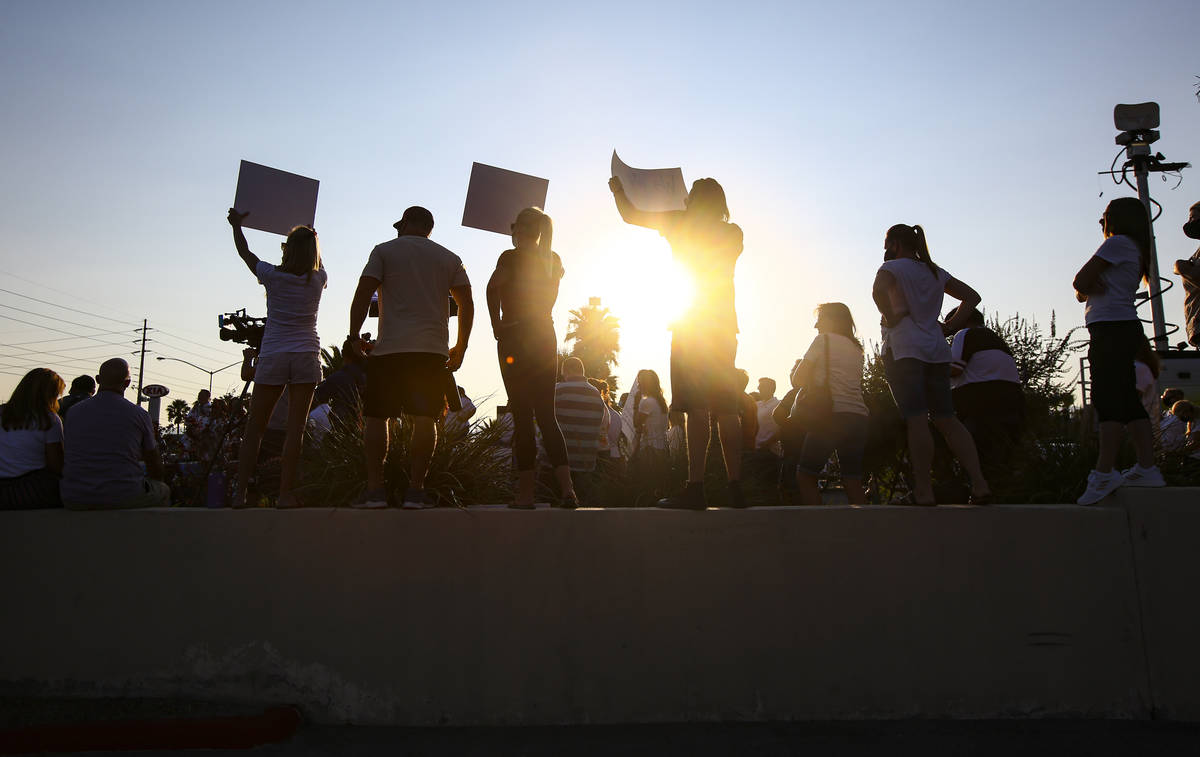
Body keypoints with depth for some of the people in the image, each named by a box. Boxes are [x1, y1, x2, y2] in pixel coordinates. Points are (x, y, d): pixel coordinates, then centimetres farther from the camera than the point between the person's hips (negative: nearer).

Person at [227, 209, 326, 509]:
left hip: (272, 355, 0)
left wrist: (236, 225, 35)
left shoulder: (272, 275, 0)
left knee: (255, 427, 7)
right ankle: (285, 493, -6)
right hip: (307, 356, 0)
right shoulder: (318, 279, 2)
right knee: (296, 427, -3)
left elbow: (245, 253, 19)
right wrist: (310, 240, 39)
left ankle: (240, 492, 4)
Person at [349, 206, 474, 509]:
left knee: (375, 416, 4)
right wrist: (460, 348, 16)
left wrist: (354, 336, 6)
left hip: (389, 348, -2)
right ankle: (415, 490, -3)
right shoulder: (449, 259, 16)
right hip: (433, 350, 2)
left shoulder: (385, 251, 9)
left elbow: (362, 294, -1)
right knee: (425, 419, 0)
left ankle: (375, 487, -1)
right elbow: (467, 305, 10)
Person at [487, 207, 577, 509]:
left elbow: (493, 286, -20)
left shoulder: (511, 256, -6)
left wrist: (497, 325, -10)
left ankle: (525, 493, 0)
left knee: (523, 415, -2)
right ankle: (567, 487, -4)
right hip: (546, 335, 5)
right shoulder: (554, 260, 12)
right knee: (546, 414, 8)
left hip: (516, 337, -5)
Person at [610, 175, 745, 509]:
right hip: (725, 326, 6)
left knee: (697, 407, -13)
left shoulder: (681, 224, 1)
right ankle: (735, 488, 5)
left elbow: (631, 216, 8)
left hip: (692, 324, -6)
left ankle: (696, 488, -17)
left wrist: (618, 190, 28)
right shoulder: (733, 233, 14)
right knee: (725, 409, 5)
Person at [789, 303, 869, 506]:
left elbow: (798, 381, 0)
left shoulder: (823, 340, 3)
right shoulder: (856, 348, 22)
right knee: (853, 483, 7)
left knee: (805, 476, 1)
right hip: (859, 418, 6)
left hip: (832, 416, -6)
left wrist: (796, 366, 22)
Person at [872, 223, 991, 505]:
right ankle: (979, 483, -2)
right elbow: (972, 296, 24)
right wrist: (950, 327, 16)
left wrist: (891, 318, -5)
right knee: (946, 419, 7)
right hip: (936, 350, 7)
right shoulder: (935, 272, 21)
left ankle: (924, 492, -13)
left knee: (916, 419, -11)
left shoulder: (892, 267, 2)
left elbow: (878, 291, -20)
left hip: (903, 349, -6)